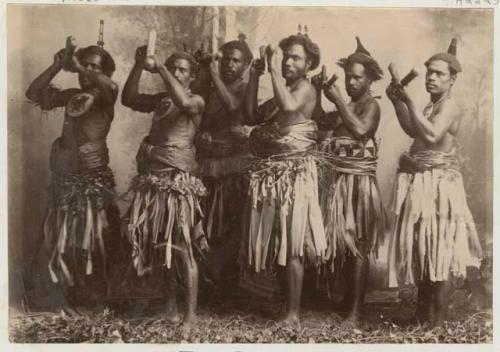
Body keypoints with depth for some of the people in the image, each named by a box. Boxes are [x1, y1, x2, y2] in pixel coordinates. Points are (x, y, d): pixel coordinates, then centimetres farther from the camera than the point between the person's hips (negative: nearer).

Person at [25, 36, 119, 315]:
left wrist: (75, 65, -24)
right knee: (64, 238, 11)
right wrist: (57, 65, -5)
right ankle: (73, 295, 23)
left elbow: (112, 86, -27)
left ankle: (98, 297, 13)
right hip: (65, 177, 5)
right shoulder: (70, 95, 10)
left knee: (91, 238, 1)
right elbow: (33, 93, 4)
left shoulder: (104, 97, -4)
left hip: (93, 177, -5)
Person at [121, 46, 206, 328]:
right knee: (160, 246, 11)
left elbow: (184, 102, -24)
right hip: (153, 179, 6)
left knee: (182, 248, -7)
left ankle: (190, 315, -1)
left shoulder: (196, 101, -1)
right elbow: (129, 99, 3)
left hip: (179, 180, -6)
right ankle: (171, 305, 24)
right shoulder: (160, 100, 15)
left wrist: (159, 67, -21)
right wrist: (139, 65, -8)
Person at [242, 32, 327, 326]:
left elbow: (289, 106, -27)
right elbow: (252, 117, 13)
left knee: (292, 244, -8)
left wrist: (275, 71, -17)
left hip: (294, 173, -8)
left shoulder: (305, 88, -5)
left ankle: (293, 314, -4)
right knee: (272, 241, 11)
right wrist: (254, 78, 10)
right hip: (270, 172, 8)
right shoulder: (282, 92, 20)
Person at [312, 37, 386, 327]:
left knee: (356, 244, -5)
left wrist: (337, 99, -20)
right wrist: (318, 91, 1)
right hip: (336, 180, 7)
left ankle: (355, 311, -2)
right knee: (339, 241, 11)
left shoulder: (371, 105, -5)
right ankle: (348, 296, 26)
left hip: (358, 182, -7)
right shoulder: (345, 107, 16)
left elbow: (360, 130, -25)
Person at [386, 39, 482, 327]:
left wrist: (410, 102, -27)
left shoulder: (451, 106, -14)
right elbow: (413, 131, 20)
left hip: (438, 186, -10)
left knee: (440, 253, -3)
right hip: (420, 185, 10)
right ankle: (422, 317, 26)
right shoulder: (431, 107, 16)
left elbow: (431, 136, -30)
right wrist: (398, 103, 11)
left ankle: (437, 323, 4)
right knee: (421, 252, 15)